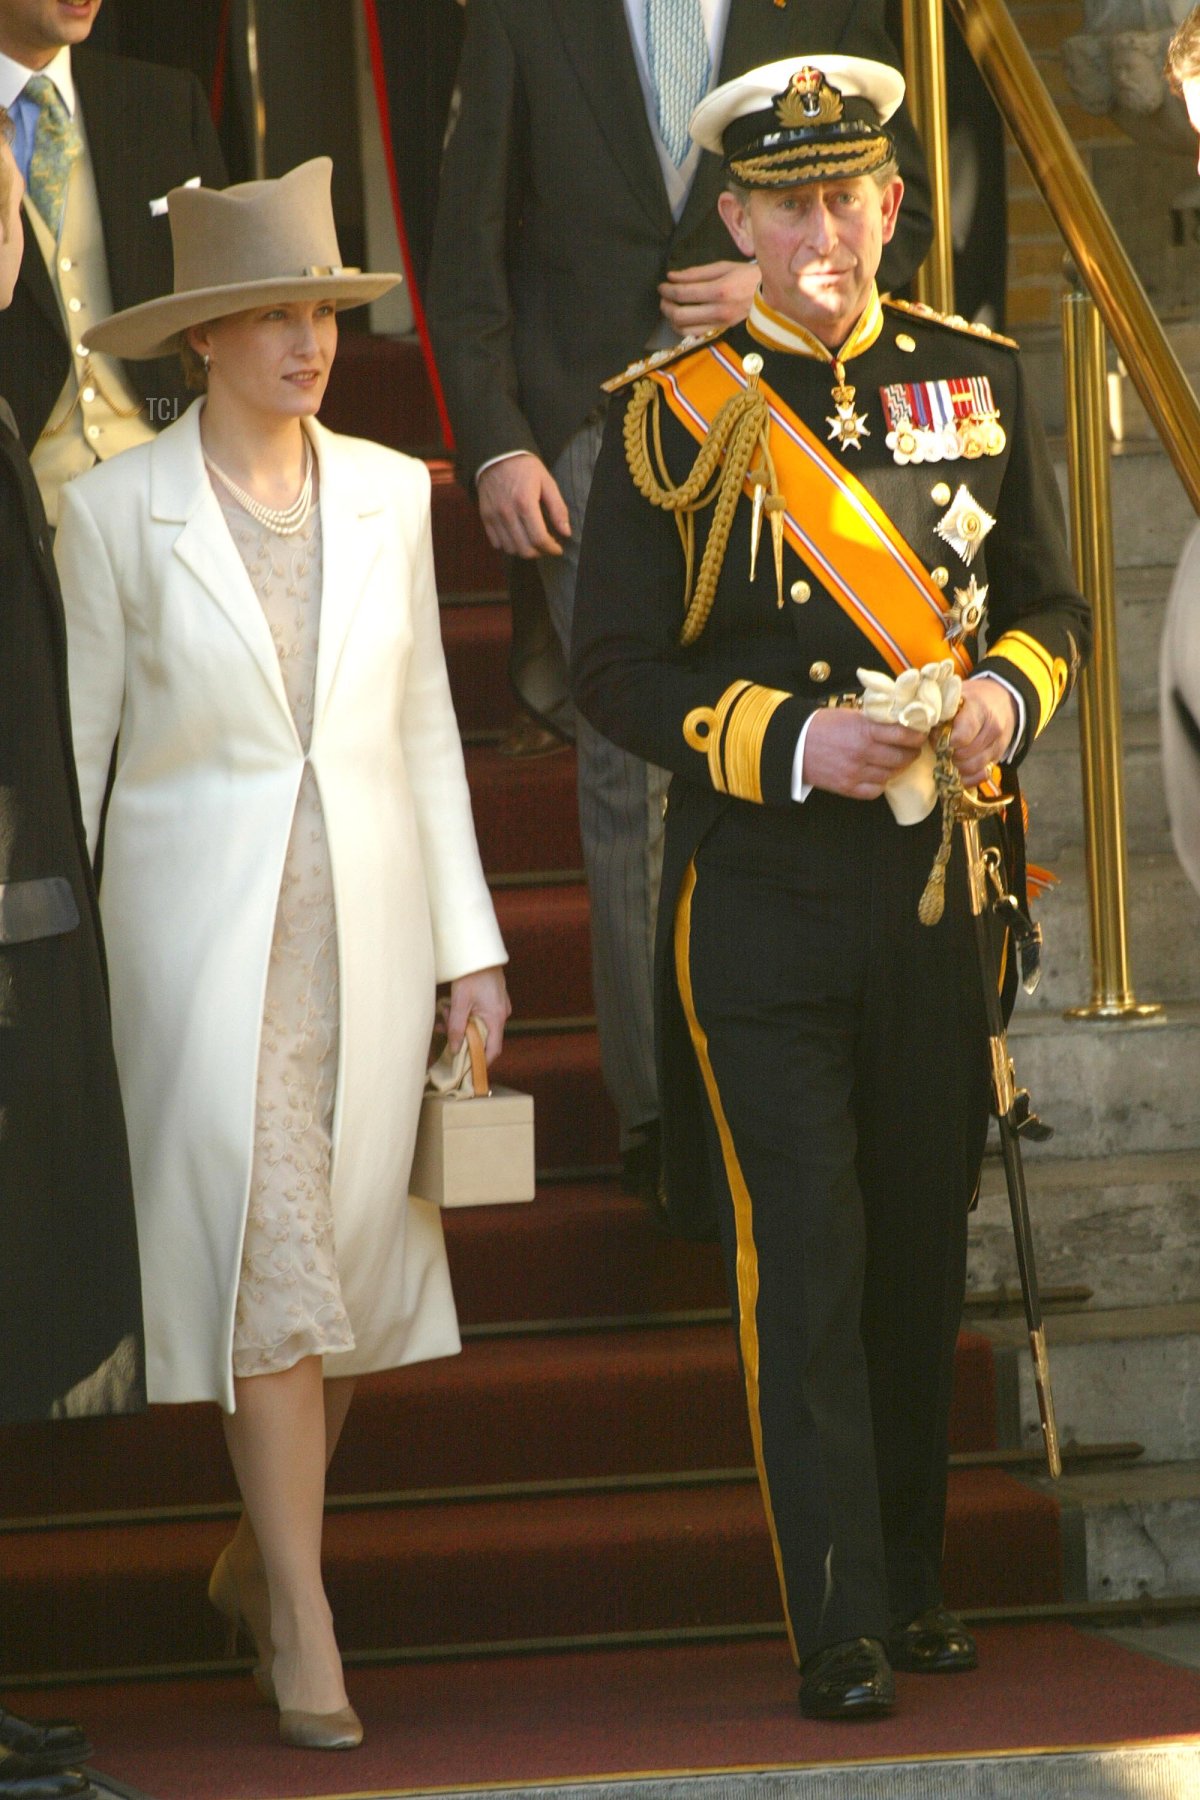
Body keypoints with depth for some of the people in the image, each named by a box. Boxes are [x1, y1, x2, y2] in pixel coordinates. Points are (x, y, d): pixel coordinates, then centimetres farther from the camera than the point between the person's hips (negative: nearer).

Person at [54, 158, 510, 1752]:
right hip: (204, 927, -4)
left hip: (368, 921, 4)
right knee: (267, 1262, -9)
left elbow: (426, 726, 11)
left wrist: (470, 944, 9)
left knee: (359, 1262, 6)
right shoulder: (118, 510, -3)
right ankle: (305, 1628, -5)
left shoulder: (389, 494, 7)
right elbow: (75, 741, 1)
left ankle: (259, 1560, 27)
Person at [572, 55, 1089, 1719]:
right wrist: (796, 743, -17)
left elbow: (1050, 601, 14)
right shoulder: (669, 414, -3)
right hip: (763, 895, -3)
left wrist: (1005, 693, -9)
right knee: (803, 1259, -6)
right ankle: (838, 1635, -2)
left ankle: (915, 1583, 26)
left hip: (944, 890, 3)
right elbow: (618, 669, -4)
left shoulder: (977, 379, 8)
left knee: (923, 1249, 12)